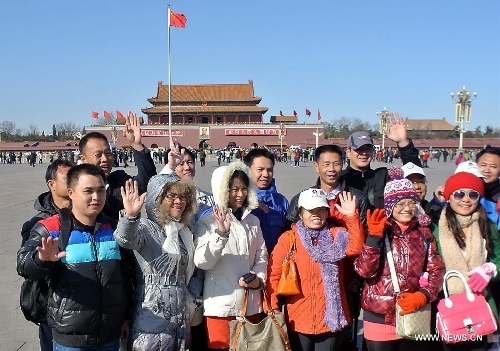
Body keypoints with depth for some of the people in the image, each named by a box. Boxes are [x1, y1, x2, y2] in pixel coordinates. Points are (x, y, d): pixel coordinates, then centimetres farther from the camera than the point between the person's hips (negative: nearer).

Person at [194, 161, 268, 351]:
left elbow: (261, 257, 12)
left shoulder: (253, 221, 9)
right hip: (220, 306, -4)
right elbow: (202, 262, -16)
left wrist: (259, 279, -7)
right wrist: (221, 233, -27)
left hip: (251, 304, 5)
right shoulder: (207, 223, -5)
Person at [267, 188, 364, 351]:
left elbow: (355, 247, -17)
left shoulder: (336, 235, 2)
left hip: (331, 318, 1)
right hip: (298, 320, -1)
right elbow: (273, 274, -4)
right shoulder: (288, 238, -2)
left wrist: (351, 217, -26)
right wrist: (273, 309, -11)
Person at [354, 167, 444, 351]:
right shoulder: (379, 231, -5)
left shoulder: (424, 233, 5)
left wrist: (422, 296, -12)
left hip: (413, 314, 3)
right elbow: (364, 271, -15)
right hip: (380, 316, -3)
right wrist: (374, 236, -24)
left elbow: (436, 270, 4)